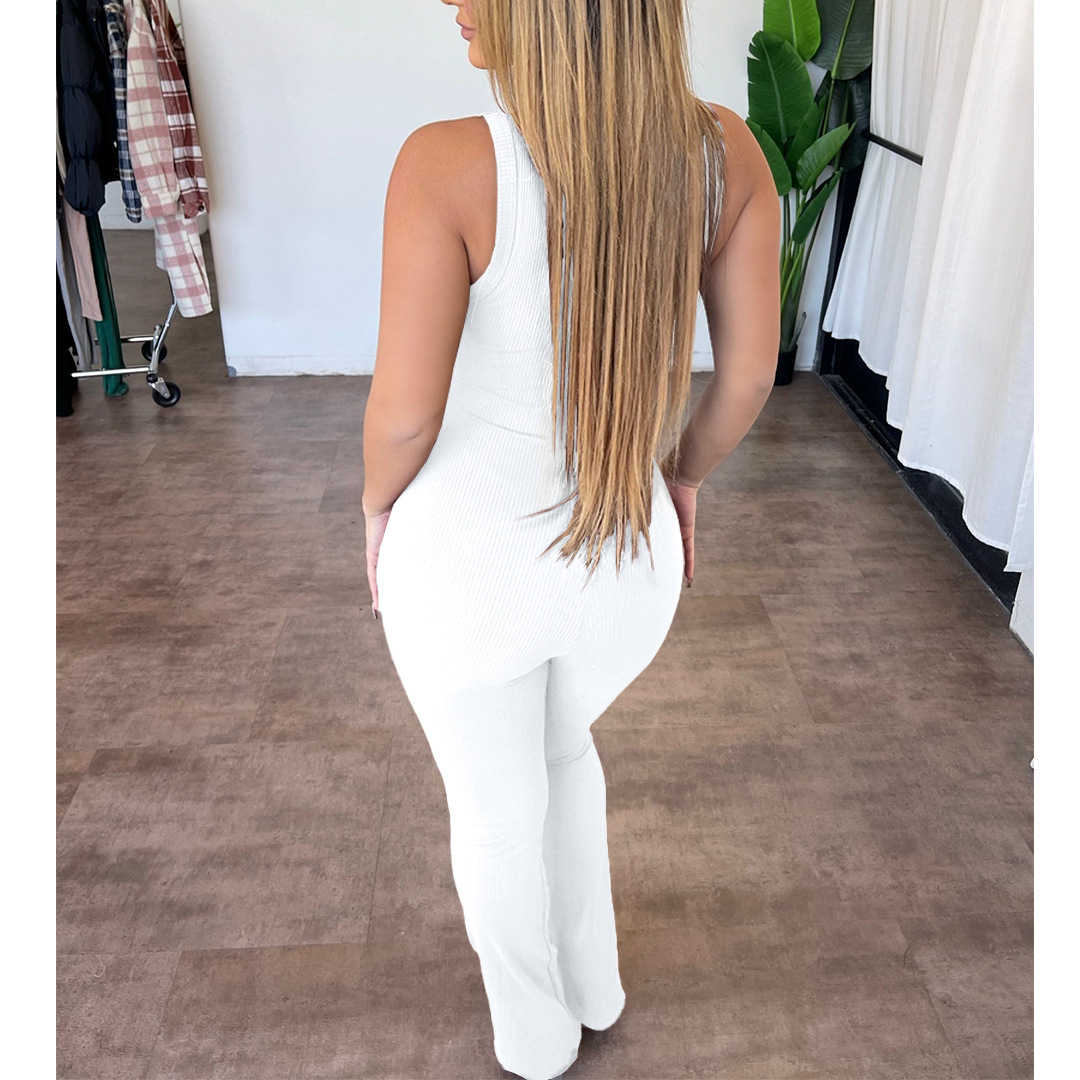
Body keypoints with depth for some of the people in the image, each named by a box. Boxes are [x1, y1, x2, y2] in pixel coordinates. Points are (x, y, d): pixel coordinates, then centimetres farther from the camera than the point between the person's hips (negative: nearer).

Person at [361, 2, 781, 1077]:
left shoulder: (449, 164, -24)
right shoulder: (727, 150, -11)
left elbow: (405, 411, -19)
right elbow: (750, 372, -3)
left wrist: (378, 510, 2)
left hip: (472, 555, -3)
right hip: (630, 559, 4)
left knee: (493, 803, 25)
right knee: (563, 747, 35)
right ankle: (592, 984, 55)